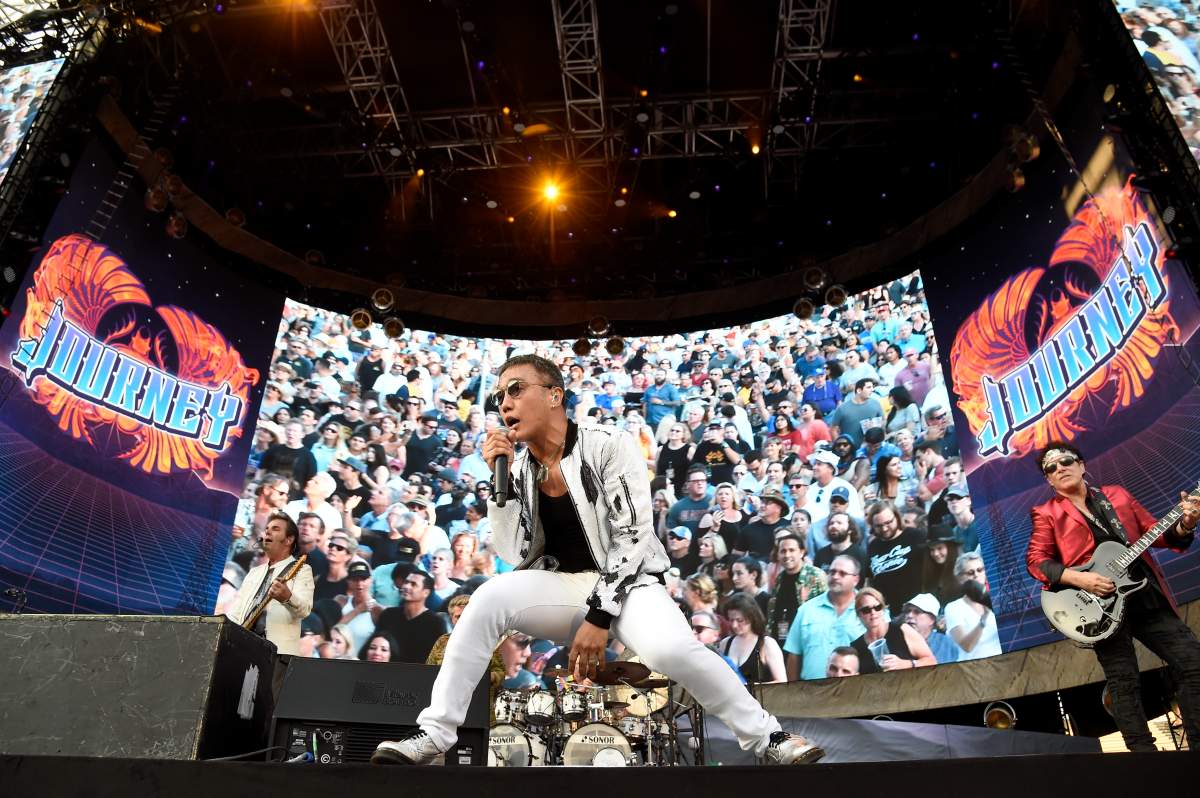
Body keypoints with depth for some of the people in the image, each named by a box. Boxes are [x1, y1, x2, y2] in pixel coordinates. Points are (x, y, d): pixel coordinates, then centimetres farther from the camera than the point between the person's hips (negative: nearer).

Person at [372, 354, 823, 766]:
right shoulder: (520, 469, 4)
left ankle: (766, 739, -11)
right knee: (489, 598, -24)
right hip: (564, 589, 4)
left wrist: (599, 616, -22)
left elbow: (633, 537, -16)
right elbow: (516, 555, -2)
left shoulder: (610, 446, -11)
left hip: (627, 584, -4)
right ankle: (433, 734, -14)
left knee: (670, 649, -33)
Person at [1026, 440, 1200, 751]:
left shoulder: (1116, 494, 14)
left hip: (1146, 595, 4)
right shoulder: (1047, 513, 3)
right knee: (1124, 684, -1)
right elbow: (1035, 560, -4)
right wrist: (1077, 579, -19)